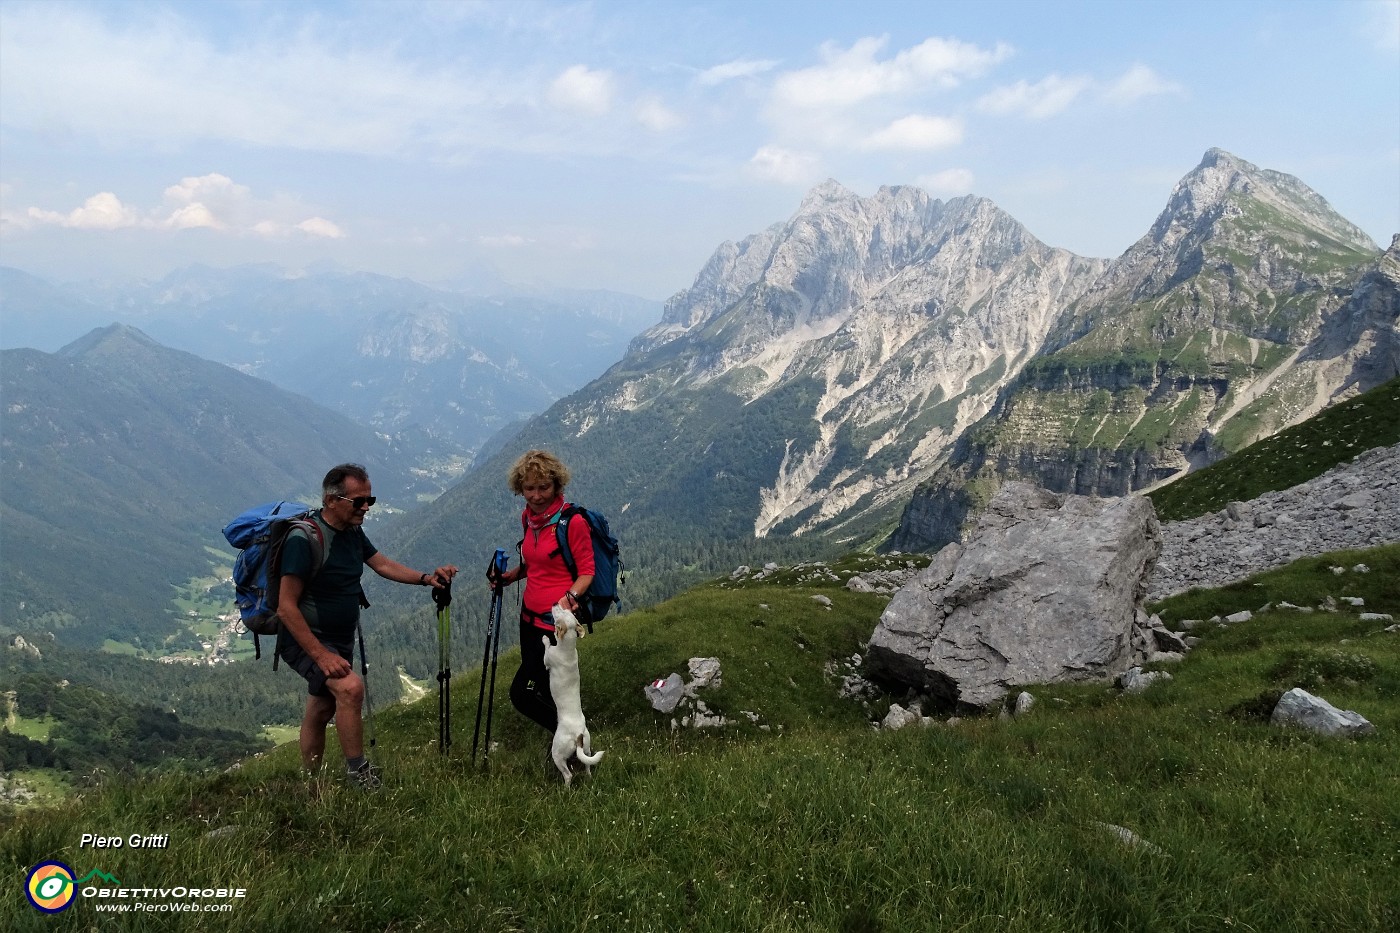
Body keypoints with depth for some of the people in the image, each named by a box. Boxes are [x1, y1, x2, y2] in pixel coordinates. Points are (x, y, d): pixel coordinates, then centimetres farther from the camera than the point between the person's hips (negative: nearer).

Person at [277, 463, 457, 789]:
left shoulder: (352, 531, 2)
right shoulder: (304, 539, -24)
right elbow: (286, 606, -25)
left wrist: (426, 578, -5)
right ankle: (358, 772, -12)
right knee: (350, 687, -28)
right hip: (306, 641, -8)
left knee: (320, 711, 16)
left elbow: (382, 564, 11)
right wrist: (321, 655, -27)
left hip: (340, 640, 8)